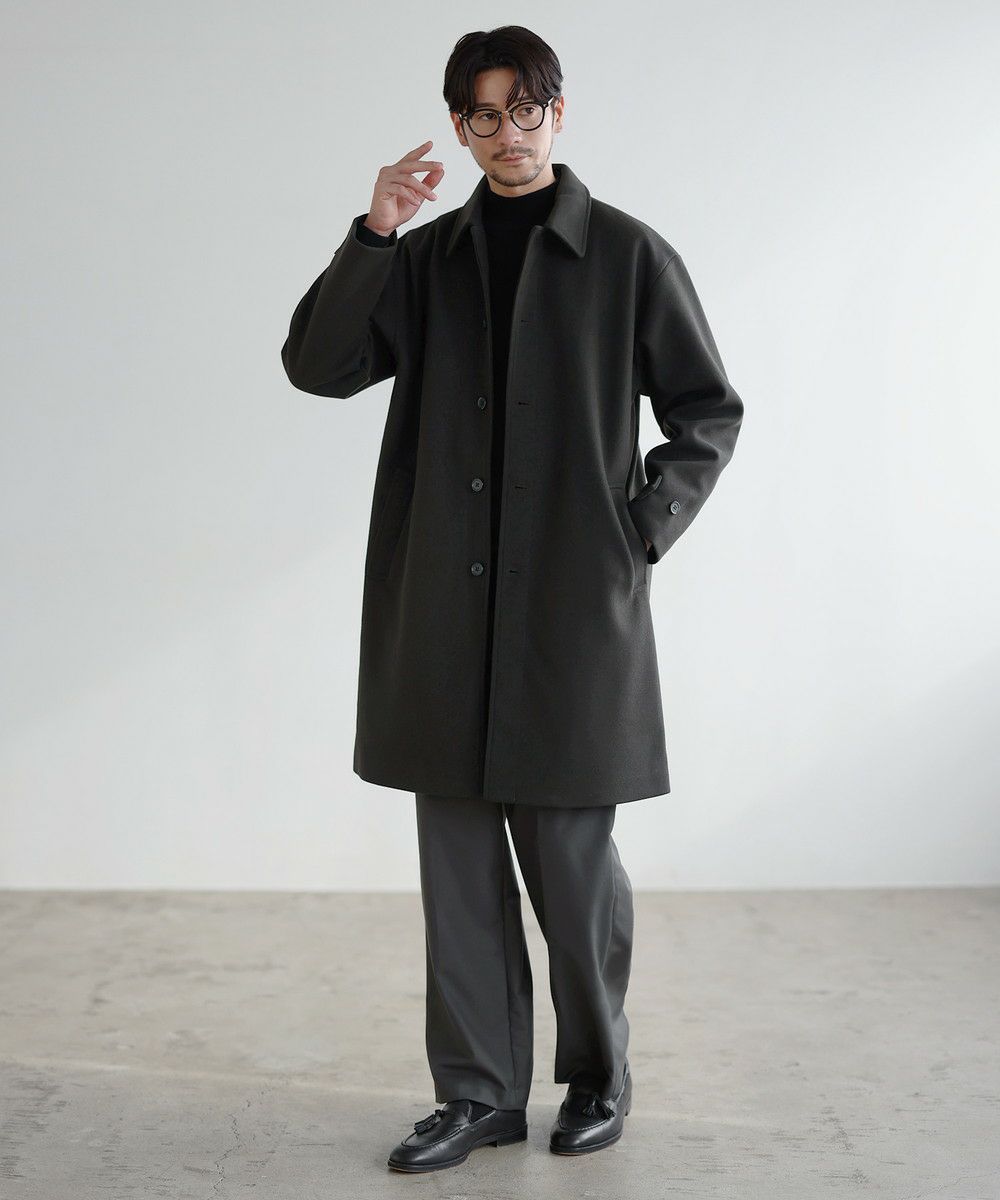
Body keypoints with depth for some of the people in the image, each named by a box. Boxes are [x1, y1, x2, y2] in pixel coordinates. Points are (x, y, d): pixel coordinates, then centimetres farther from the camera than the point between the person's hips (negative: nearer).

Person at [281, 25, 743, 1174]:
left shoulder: (626, 253, 2)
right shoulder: (425, 258, 11)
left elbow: (708, 409, 7)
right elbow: (317, 366, 0)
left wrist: (645, 525, -3)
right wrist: (372, 235, -10)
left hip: (575, 606, -3)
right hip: (444, 612, 3)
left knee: (570, 854, 3)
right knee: (458, 854, 7)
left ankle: (599, 1075, 24)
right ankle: (479, 1092, 20)